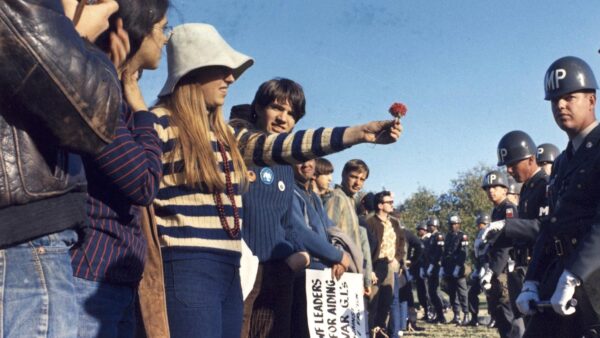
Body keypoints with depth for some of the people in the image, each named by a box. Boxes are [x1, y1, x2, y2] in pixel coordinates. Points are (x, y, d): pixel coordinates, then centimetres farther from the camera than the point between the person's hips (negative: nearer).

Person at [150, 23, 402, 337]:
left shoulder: (222, 132, 18)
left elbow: (278, 145, 11)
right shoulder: (160, 123, -4)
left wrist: (359, 133, 5)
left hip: (228, 268, 8)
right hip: (186, 268, -8)